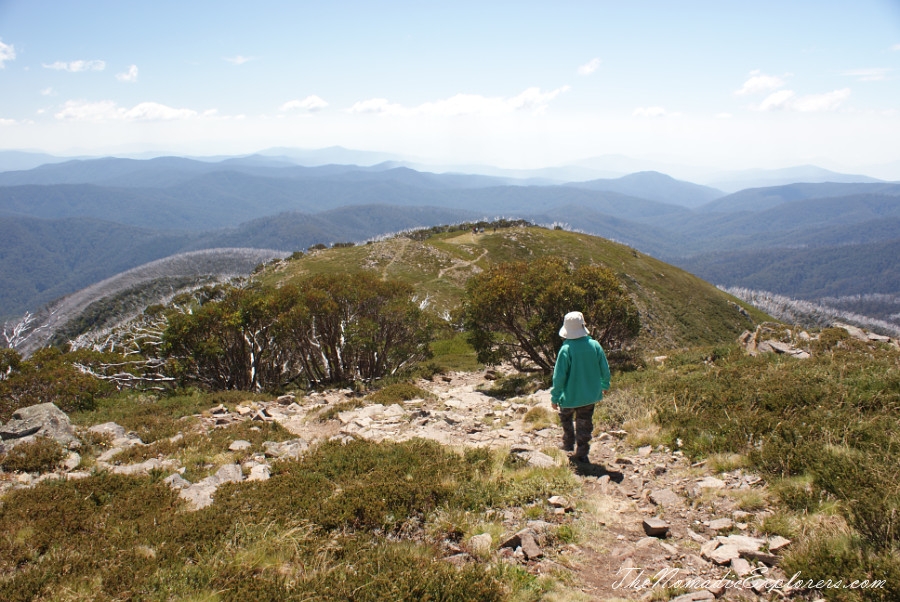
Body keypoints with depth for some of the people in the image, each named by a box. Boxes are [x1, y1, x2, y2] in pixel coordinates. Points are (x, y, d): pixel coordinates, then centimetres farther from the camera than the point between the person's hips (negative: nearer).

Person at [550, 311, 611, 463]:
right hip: (590, 394, 3)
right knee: (584, 423, 14)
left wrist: (555, 397, -6)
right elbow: (605, 369, 1)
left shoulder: (566, 349, -22)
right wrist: (605, 385, 20)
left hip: (570, 395, -2)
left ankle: (568, 443, 39)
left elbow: (559, 376, -18)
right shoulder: (595, 345, -11)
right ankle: (581, 453, 16)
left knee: (566, 418, 25)